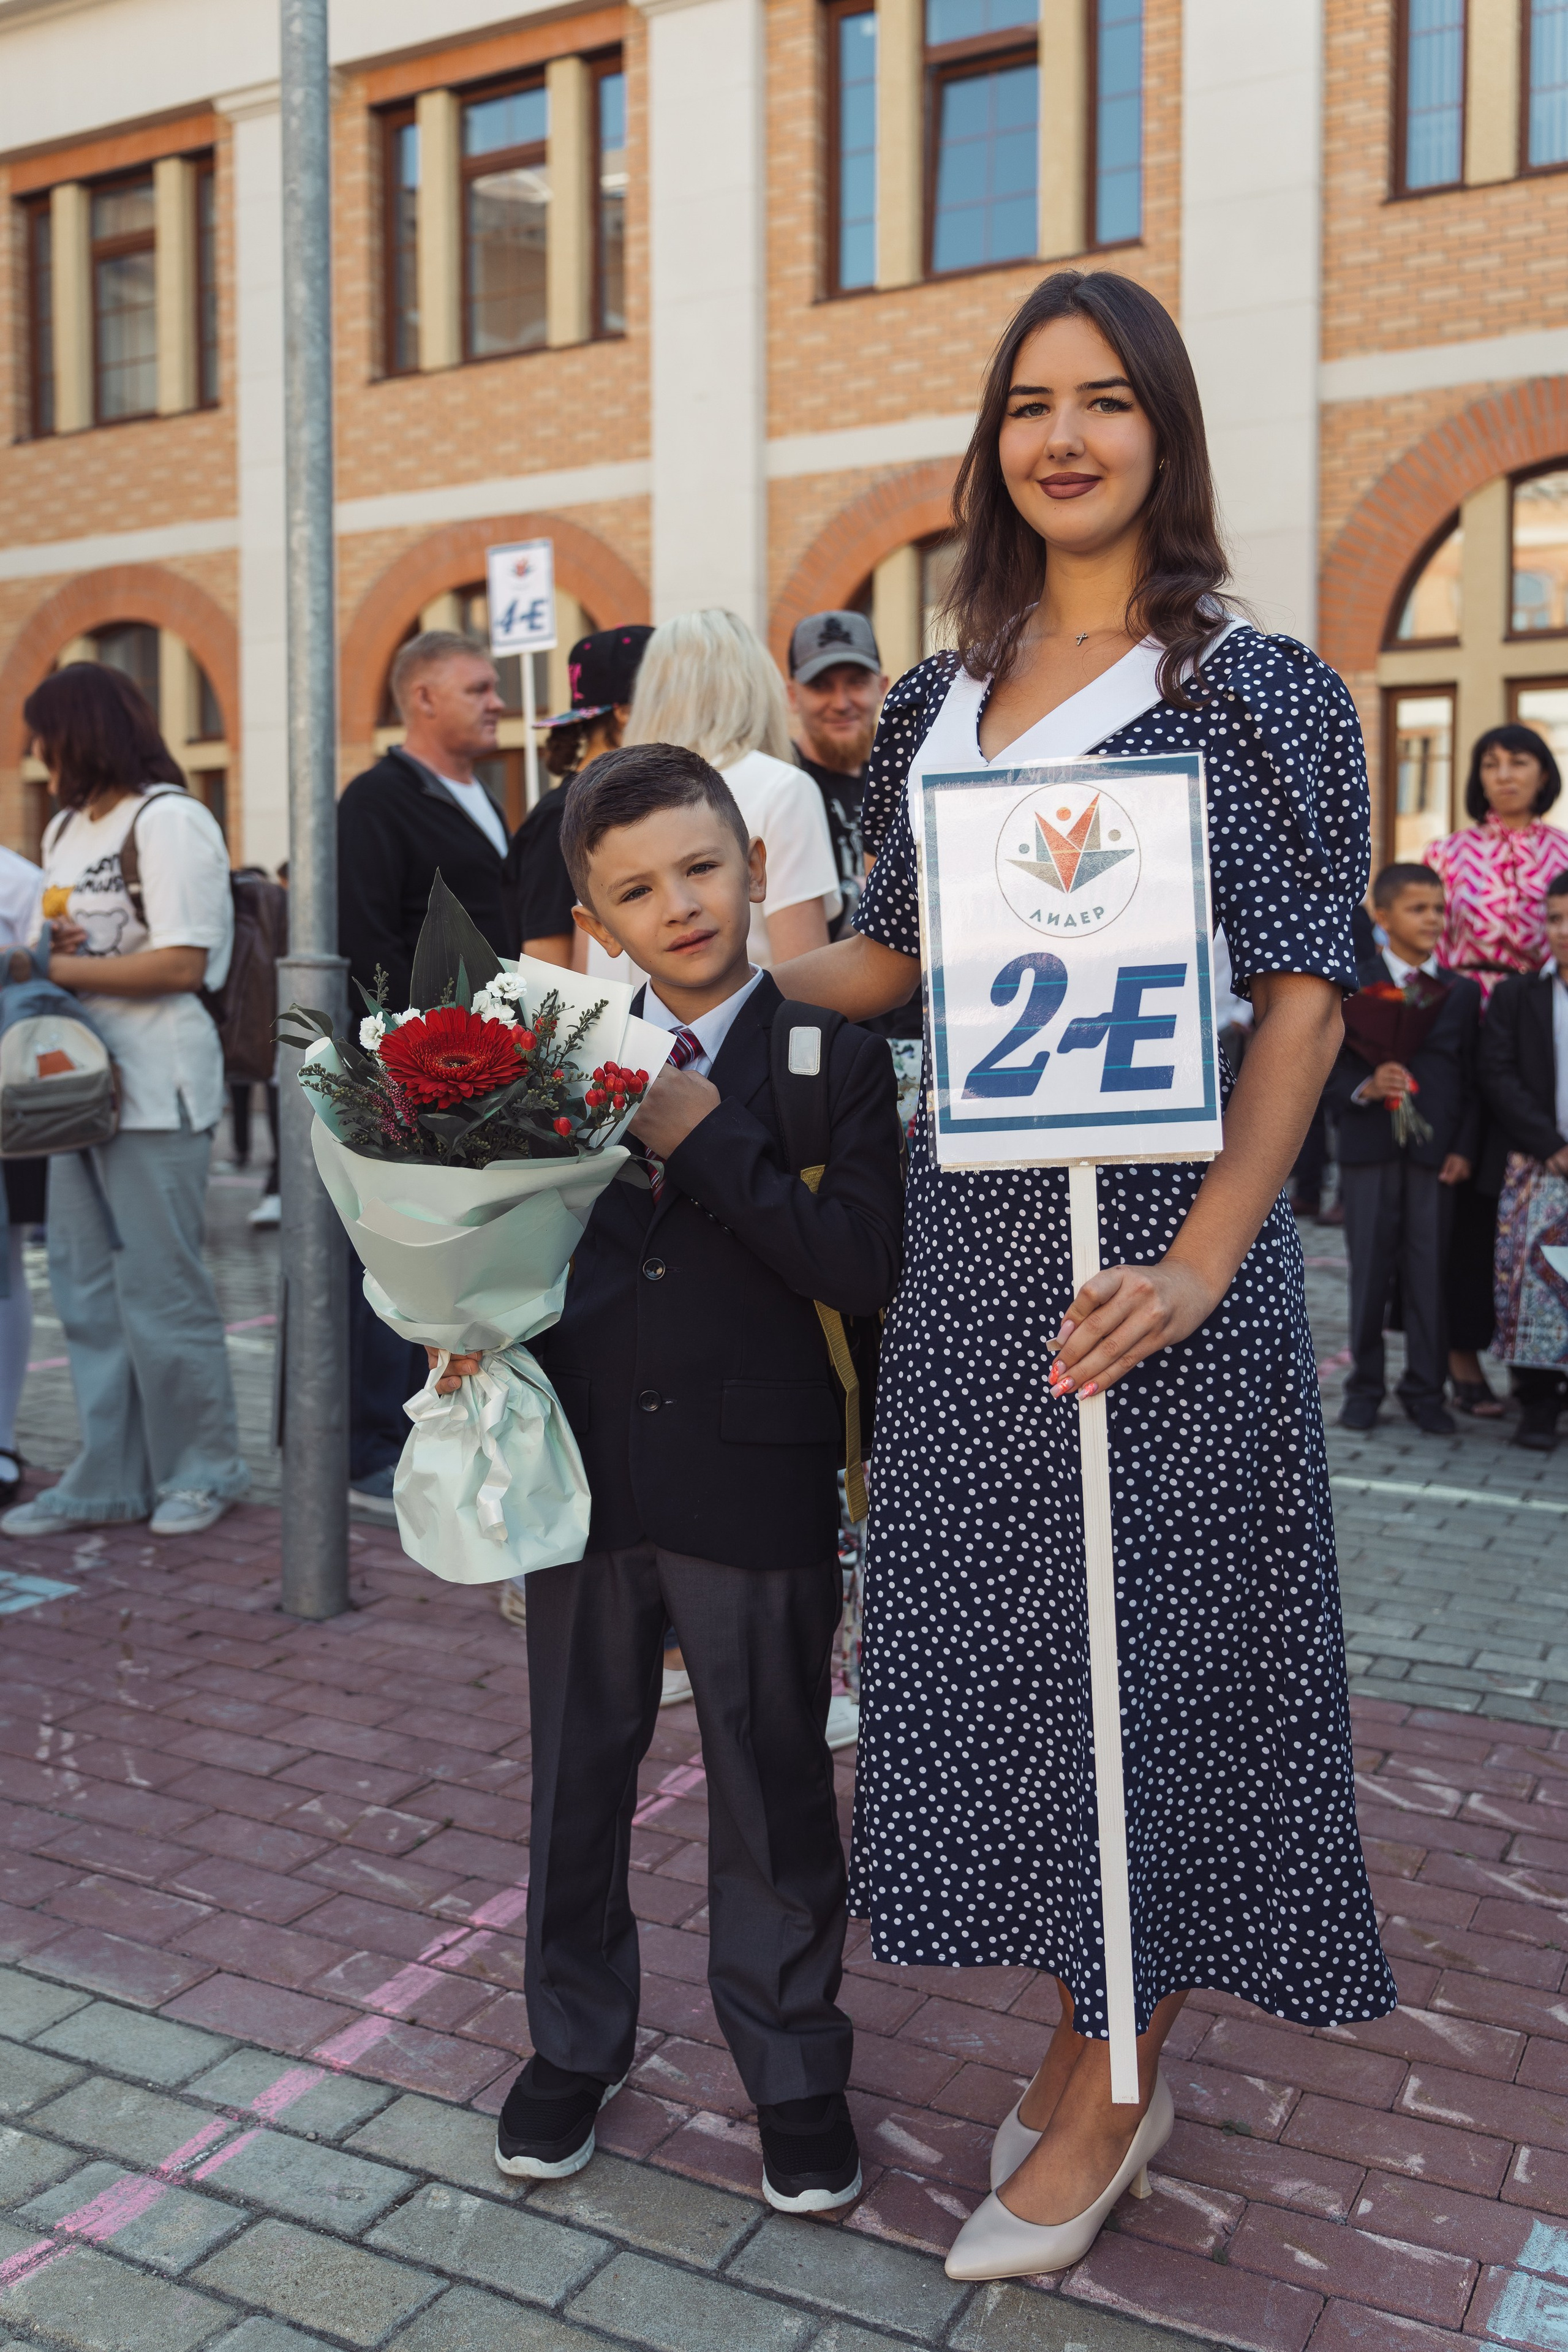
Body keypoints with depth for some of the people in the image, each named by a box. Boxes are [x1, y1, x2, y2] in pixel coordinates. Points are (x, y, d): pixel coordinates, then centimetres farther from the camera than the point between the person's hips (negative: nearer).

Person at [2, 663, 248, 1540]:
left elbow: (183, 964, -16)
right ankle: (110, 1480, 19)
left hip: (156, 1090, -9)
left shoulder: (169, 820, -8)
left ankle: (204, 1469, 12)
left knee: (160, 1287, -3)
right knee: (86, 1290, 10)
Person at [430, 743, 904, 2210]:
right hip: (584, 1470, 4)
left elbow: (865, 1267, -19)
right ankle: (574, 2042, 39)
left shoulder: (835, 1059, -8)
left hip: (756, 1489, -3)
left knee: (772, 1793, 11)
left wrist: (704, 1139, -22)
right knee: (578, 1774, 18)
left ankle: (793, 2070, 32)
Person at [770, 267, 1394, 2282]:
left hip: (1150, 1231, -5)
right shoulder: (939, 701, 12)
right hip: (971, 1233, 5)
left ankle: (1107, 2098, 24)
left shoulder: (1258, 693, -3)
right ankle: (1082, 2042, 33)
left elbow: (1301, 999, -9)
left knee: (1139, 1637, 5)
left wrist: (1199, 1260, -20)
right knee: (1002, 1627, 12)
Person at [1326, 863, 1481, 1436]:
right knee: (1369, 1274, 5)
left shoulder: (1462, 993, 9)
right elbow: (1331, 1067, 0)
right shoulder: (1352, 987, 3)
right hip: (1369, 1152, -1)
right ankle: (1365, 1387, 18)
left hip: (1435, 1155, 1)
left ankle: (1425, 1390, 16)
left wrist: (1464, 1149, -3)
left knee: (1430, 1274, 4)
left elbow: (1472, 1080, 6)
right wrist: (1364, 1089, -20)